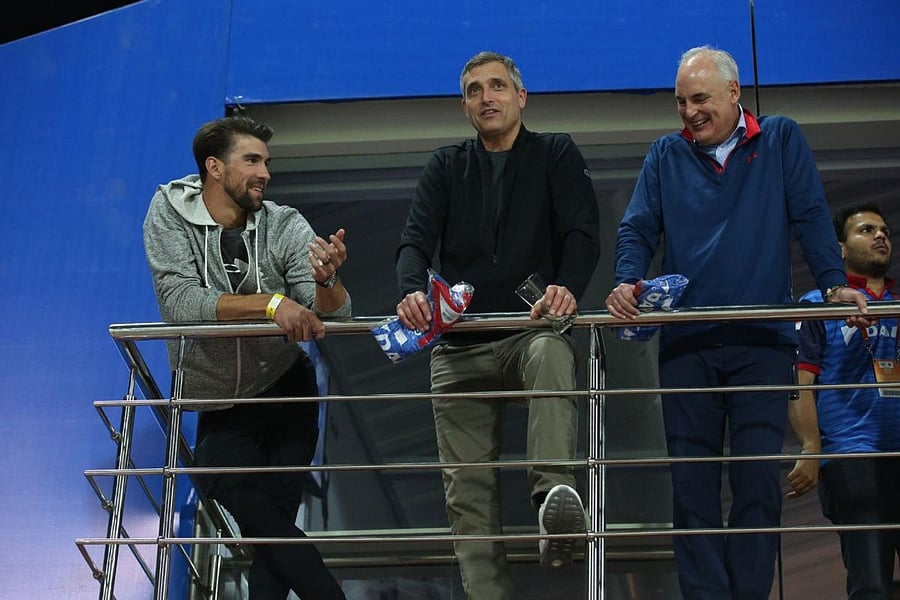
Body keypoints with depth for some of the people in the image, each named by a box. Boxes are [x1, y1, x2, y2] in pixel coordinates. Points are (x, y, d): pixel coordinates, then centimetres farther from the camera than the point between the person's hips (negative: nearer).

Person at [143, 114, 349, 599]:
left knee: (273, 524, -5)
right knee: (263, 523, -13)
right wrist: (270, 303, -35)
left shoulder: (286, 226, -8)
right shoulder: (171, 211, -11)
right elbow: (179, 301, -25)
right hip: (219, 408, -1)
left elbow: (331, 315, -17)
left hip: (287, 389, 1)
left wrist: (326, 281, -40)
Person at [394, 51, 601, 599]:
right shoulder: (447, 167, 15)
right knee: (468, 489, -1)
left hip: (533, 330, -4)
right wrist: (413, 291, -22)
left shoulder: (557, 155, 8)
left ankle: (556, 493, -54)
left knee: (552, 353, -40)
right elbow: (416, 240, 2)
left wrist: (567, 288, -27)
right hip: (460, 349, 4)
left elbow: (583, 232, -5)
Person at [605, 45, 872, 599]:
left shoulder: (782, 140, 9)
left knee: (758, 482, -5)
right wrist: (628, 281, -14)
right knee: (692, 486, 0)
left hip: (763, 342, -2)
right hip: (686, 345, 2)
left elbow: (811, 217, 3)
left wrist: (835, 283, -12)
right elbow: (638, 229, 7)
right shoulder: (666, 155, 13)